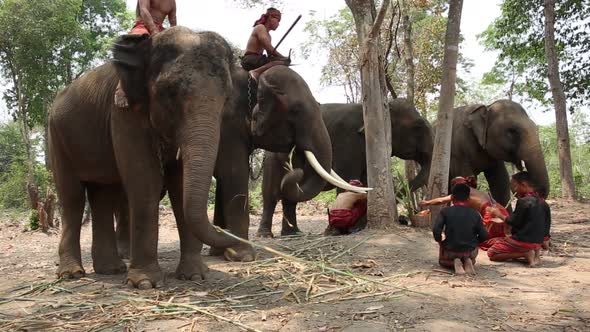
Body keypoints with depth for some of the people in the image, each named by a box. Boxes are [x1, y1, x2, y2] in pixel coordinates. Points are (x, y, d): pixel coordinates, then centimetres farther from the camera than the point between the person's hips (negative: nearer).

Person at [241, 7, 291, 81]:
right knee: (284, 61, -26)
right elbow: (268, 47, -18)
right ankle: (256, 72, -37)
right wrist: (283, 58, -15)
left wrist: (283, 58, -2)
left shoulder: (268, 36, 24)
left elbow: (270, 53, 15)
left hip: (256, 60, 10)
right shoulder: (260, 27, -4)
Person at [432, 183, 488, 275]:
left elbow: (436, 230, -19)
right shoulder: (475, 214, -4)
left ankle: (454, 263, -1)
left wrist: (440, 242, 1)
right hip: (470, 252, 2)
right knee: (472, 259, 39)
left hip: (451, 252, -2)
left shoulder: (445, 212, -10)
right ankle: (468, 262, 2)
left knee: (442, 261, 33)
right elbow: (484, 236, -5)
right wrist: (474, 242, 15)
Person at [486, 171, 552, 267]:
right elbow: (547, 224, 12)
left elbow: (514, 222, -15)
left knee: (491, 254, 2)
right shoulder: (542, 202, 7)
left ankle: (526, 254, -11)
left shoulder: (523, 201, -17)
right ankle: (534, 251, 6)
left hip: (523, 241, -8)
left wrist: (500, 215, -1)